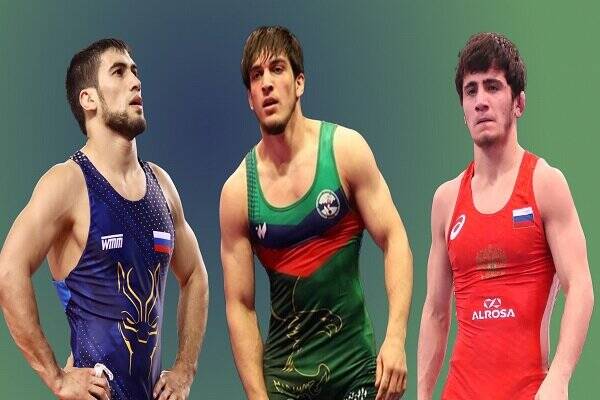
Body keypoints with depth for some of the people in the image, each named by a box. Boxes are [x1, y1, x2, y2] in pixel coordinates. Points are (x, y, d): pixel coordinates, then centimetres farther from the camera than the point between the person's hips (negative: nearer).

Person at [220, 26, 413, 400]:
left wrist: (395, 339, -16)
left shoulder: (345, 149, -4)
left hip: (355, 367, -1)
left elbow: (394, 240, -5)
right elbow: (240, 305, -1)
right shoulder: (238, 191, -3)